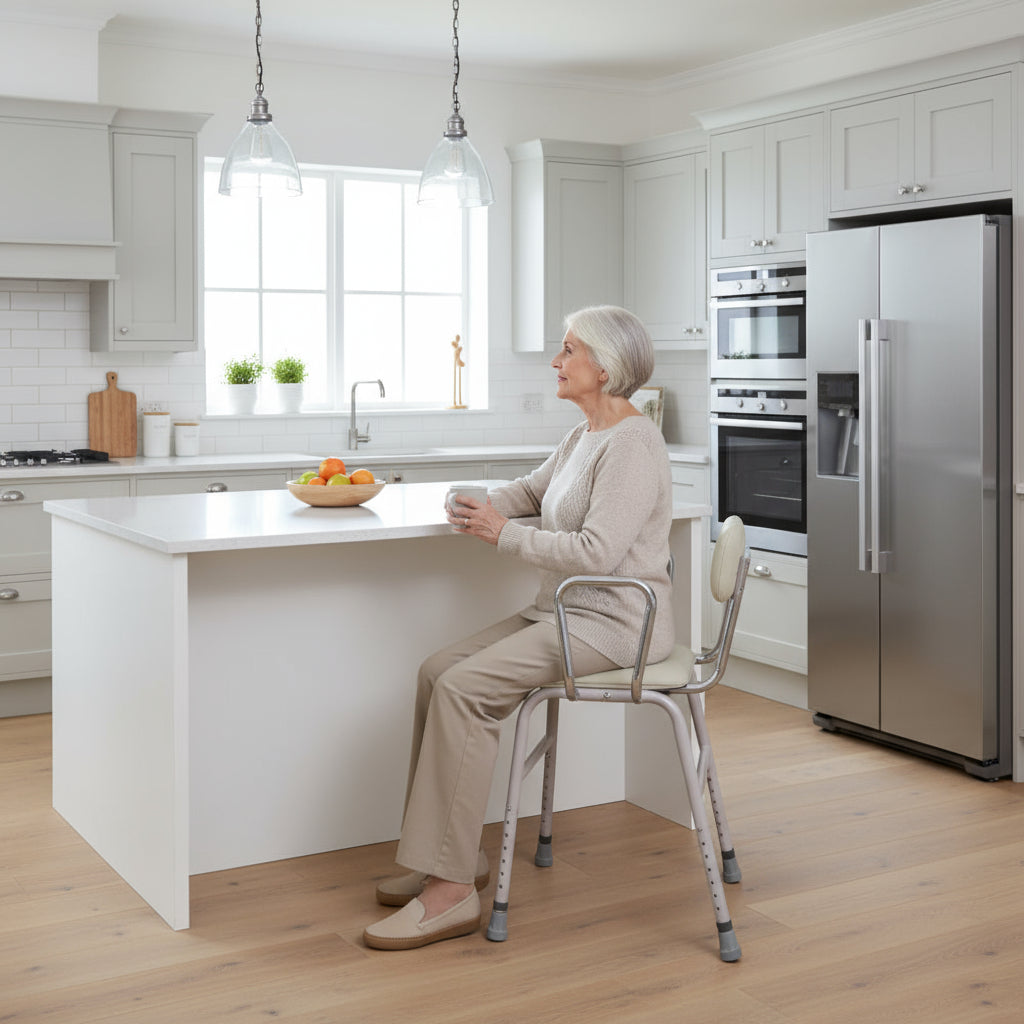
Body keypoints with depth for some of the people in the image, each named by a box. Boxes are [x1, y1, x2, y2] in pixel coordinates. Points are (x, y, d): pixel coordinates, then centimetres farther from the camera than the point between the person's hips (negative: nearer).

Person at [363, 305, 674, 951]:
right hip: (567, 611, 10)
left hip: (615, 623, -10)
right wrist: (481, 506, 5)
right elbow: (531, 491, 28)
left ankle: (452, 891, -19)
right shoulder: (584, 436, 15)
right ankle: (458, 855, 5)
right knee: (438, 671, -3)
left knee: (465, 688, -23)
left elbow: (595, 552, -25)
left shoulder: (632, 444, -16)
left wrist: (503, 533, -15)